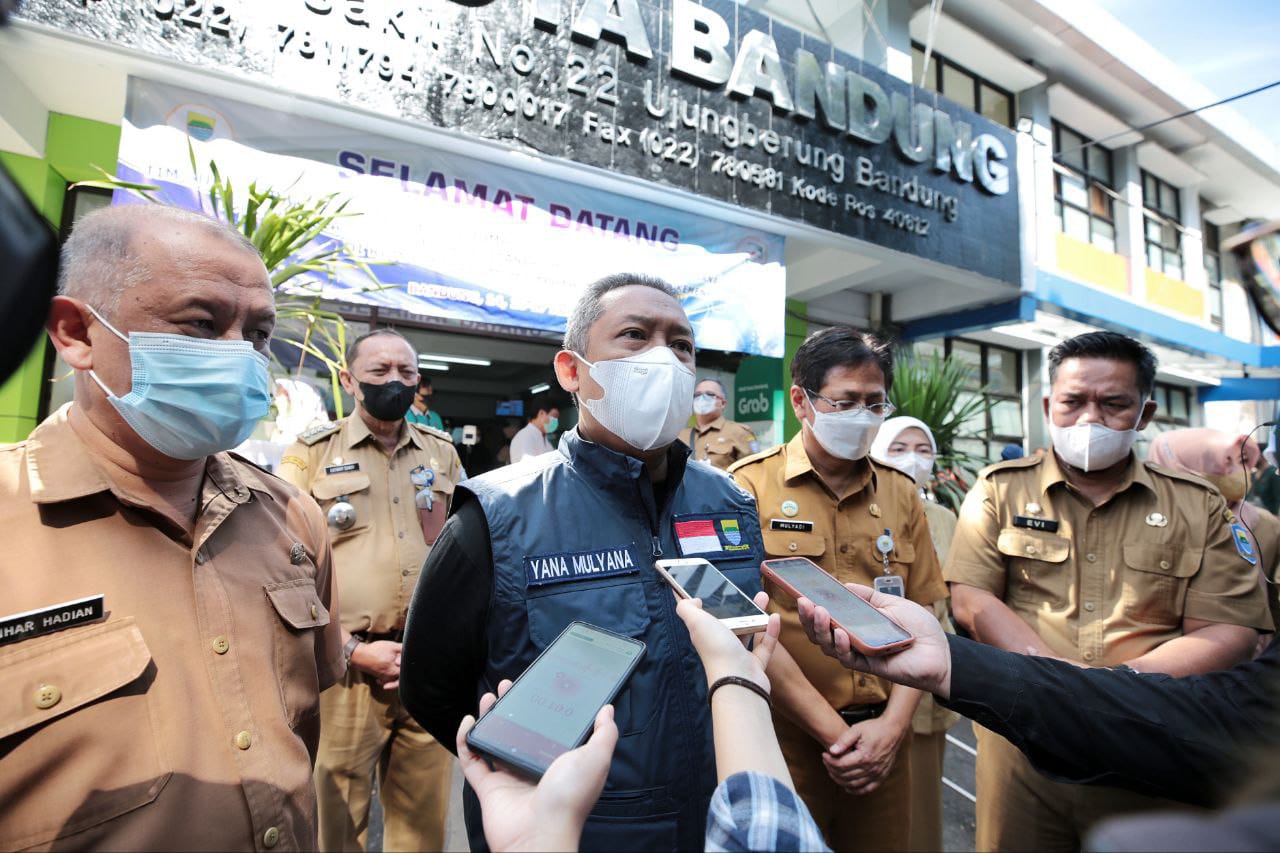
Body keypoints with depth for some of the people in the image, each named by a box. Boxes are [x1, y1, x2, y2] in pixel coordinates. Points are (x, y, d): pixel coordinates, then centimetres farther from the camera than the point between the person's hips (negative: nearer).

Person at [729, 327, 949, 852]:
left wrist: (892, 724, -6)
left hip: (883, 738, 4)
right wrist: (832, 731, -13)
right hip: (786, 737, -4)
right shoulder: (751, 486, -11)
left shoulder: (900, 494, 5)